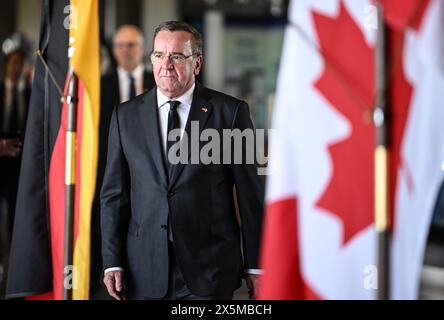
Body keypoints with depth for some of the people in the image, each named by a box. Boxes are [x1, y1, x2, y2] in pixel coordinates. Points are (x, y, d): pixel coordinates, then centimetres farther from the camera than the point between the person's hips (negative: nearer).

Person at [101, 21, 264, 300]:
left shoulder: (230, 112, -1)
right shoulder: (126, 116, 7)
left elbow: (251, 194, 0)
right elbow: (114, 194, 7)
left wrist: (255, 266, 0)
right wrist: (112, 262, 0)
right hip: (145, 272, 2)